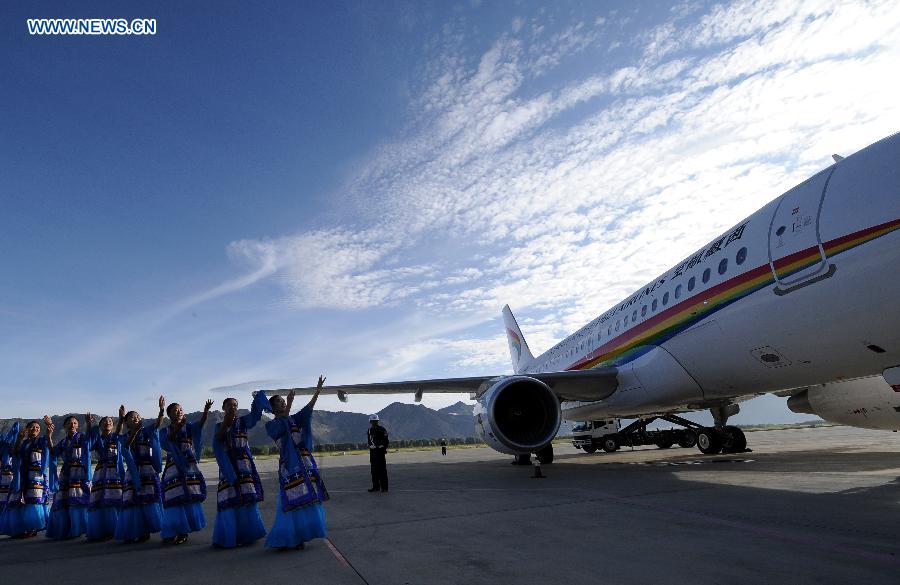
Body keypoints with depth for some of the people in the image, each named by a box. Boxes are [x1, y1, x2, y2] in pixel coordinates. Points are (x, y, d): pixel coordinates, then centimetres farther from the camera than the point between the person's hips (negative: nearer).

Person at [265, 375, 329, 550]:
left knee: (307, 500, 5)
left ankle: (298, 537, 16)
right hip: (289, 465, -5)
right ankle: (284, 539, 9)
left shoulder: (294, 419, 13)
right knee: (292, 502, -5)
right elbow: (282, 427, -20)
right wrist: (289, 404, -27)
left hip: (305, 463, 5)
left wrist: (318, 391, -14)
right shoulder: (271, 425, 1)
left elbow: (307, 410, -1)